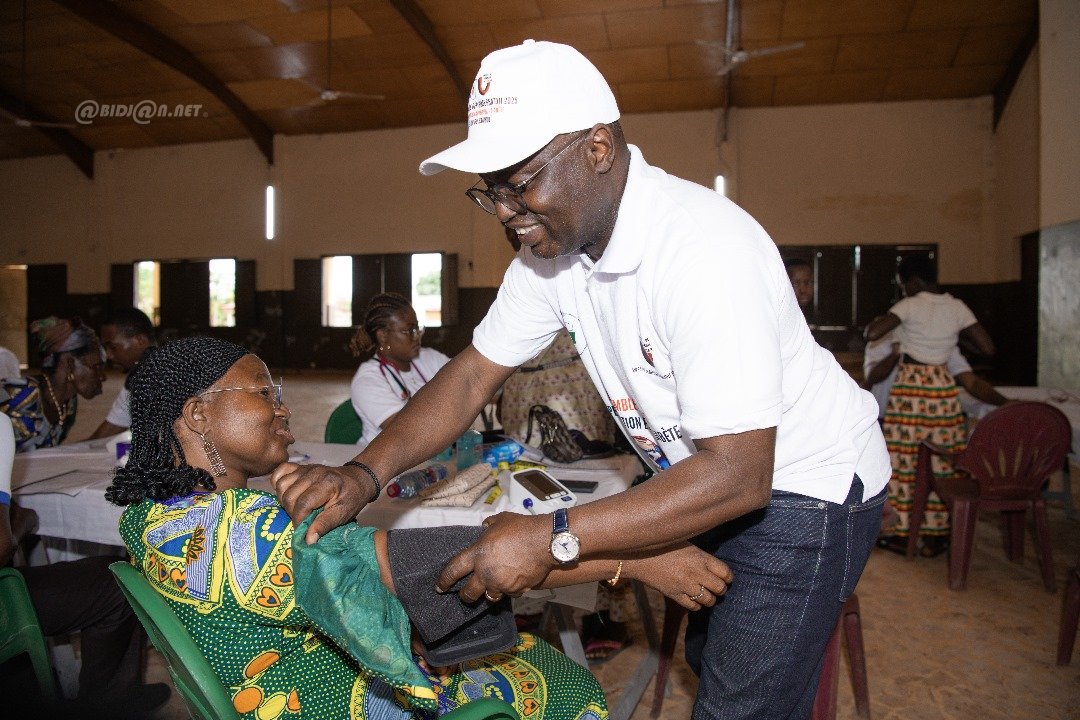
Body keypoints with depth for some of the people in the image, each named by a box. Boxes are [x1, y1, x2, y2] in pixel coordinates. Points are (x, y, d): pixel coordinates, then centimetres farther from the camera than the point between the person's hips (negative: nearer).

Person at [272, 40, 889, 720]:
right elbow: (473, 376, -6)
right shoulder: (552, 247, -8)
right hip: (715, 478, 8)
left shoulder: (702, 249, -34)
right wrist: (363, 476, -19)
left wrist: (552, 539, -36)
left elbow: (738, 474, -35)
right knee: (708, 659, 25)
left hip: (805, 488, -7)